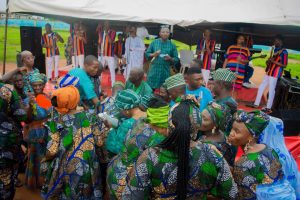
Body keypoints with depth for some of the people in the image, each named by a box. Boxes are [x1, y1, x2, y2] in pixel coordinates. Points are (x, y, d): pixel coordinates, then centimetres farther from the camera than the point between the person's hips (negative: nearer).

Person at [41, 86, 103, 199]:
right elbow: (99, 143, -4)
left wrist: (45, 159, 5)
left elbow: (52, 152, -16)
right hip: (89, 167, 2)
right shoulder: (89, 117, -6)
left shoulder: (56, 122, -13)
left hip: (67, 169, -2)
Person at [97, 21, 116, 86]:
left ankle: (113, 85, 3)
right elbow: (99, 42, 15)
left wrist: (107, 33, -15)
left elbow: (111, 41, -16)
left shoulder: (112, 32, -2)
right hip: (101, 54, 4)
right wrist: (99, 49, 1)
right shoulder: (101, 32, 10)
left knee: (112, 70, -3)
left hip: (110, 54, -4)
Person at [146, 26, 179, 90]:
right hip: (154, 70, 0)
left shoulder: (172, 45, 5)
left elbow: (176, 59, 6)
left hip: (165, 71, 0)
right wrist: (153, 54, -11)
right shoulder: (154, 42, 6)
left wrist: (170, 58, -14)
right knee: (150, 88, -2)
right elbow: (147, 54, 8)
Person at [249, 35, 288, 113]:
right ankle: (256, 104, 20)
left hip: (275, 74, -9)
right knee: (261, 87, 11)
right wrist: (269, 62, 5)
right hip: (269, 72, 9)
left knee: (271, 90, -4)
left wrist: (273, 61, -21)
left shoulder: (283, 51, -11)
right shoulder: (276, 50, 16)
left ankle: (269, 108, 4)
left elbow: (284, 65, -15)